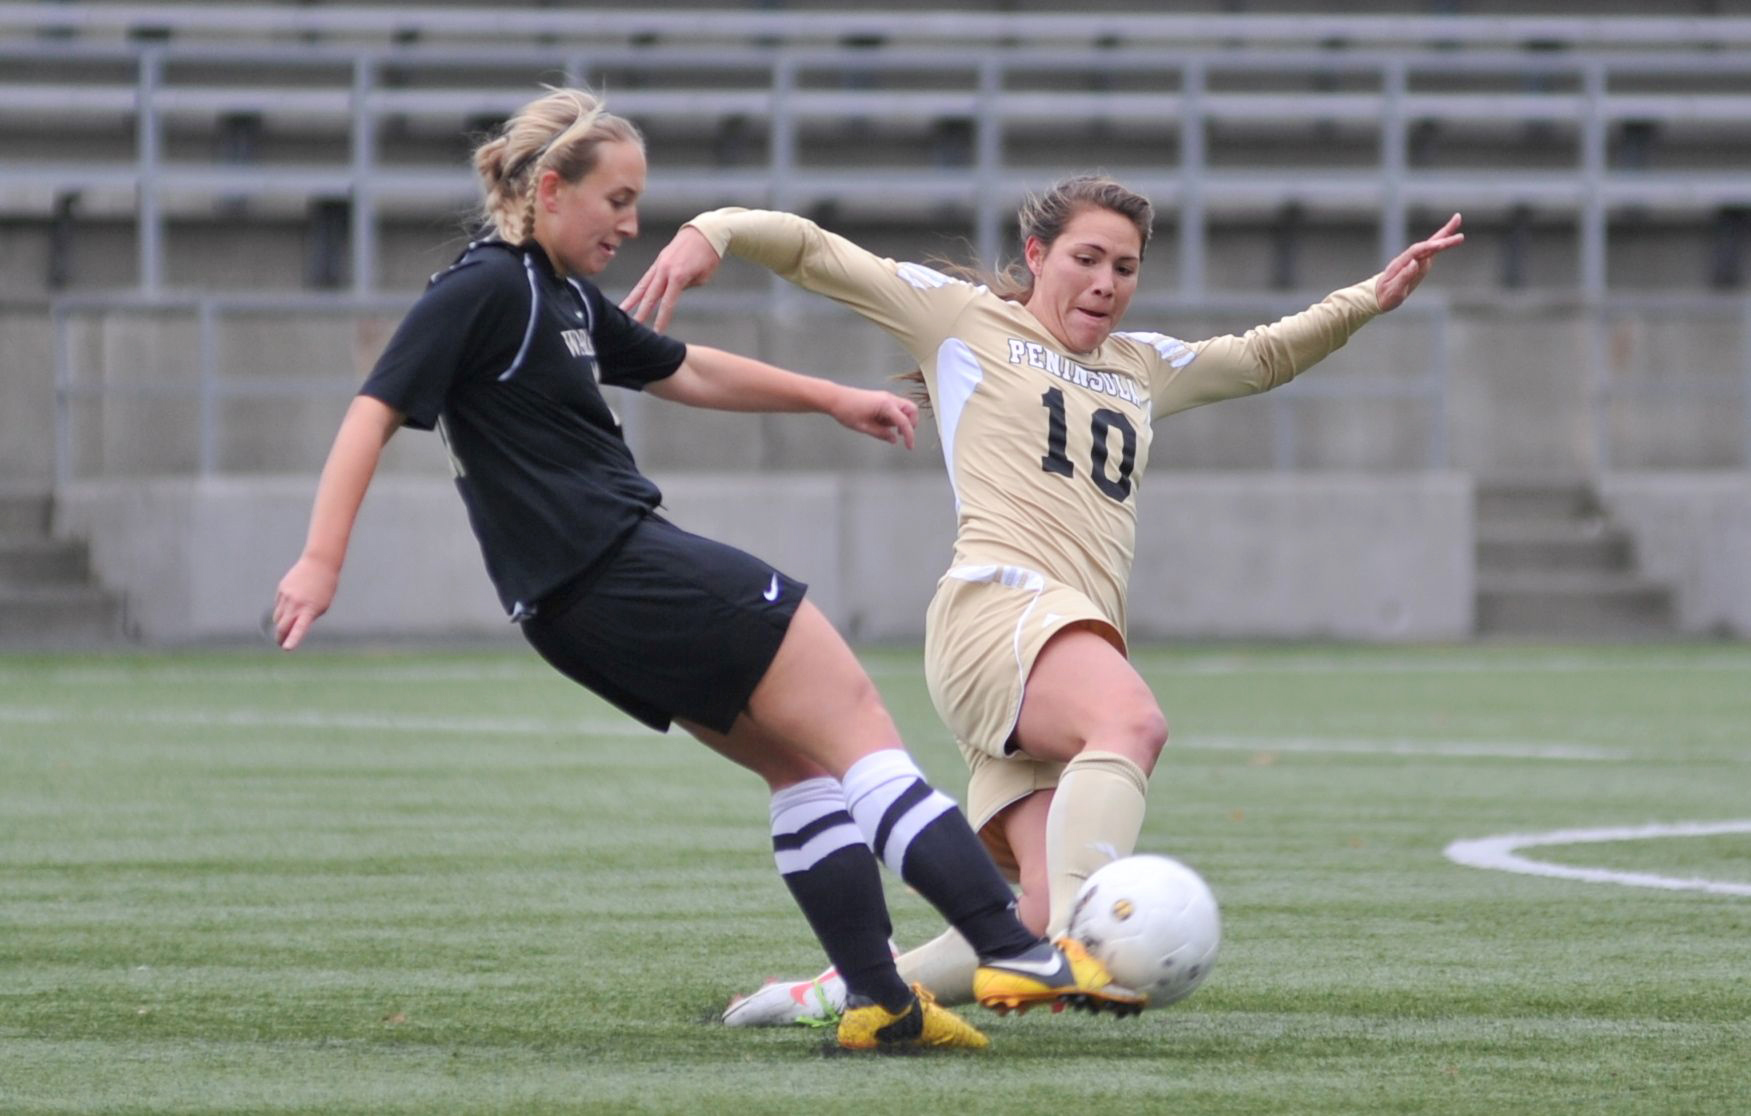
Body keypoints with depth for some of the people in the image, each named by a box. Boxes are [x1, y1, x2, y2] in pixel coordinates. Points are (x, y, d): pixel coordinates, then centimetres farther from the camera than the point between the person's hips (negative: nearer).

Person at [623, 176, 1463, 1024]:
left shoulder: (1142, 367, 32)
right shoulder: (965, 320, 15)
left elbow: (1262, 357, 47)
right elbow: (814, 254, 13)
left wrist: (1371, 298, 36)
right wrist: (713, 232, -4)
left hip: (1081, 641, 7)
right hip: (996, 603, -7)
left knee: (1041, 929, -13)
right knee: (1132, 722, -39)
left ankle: (833, 993, 1)